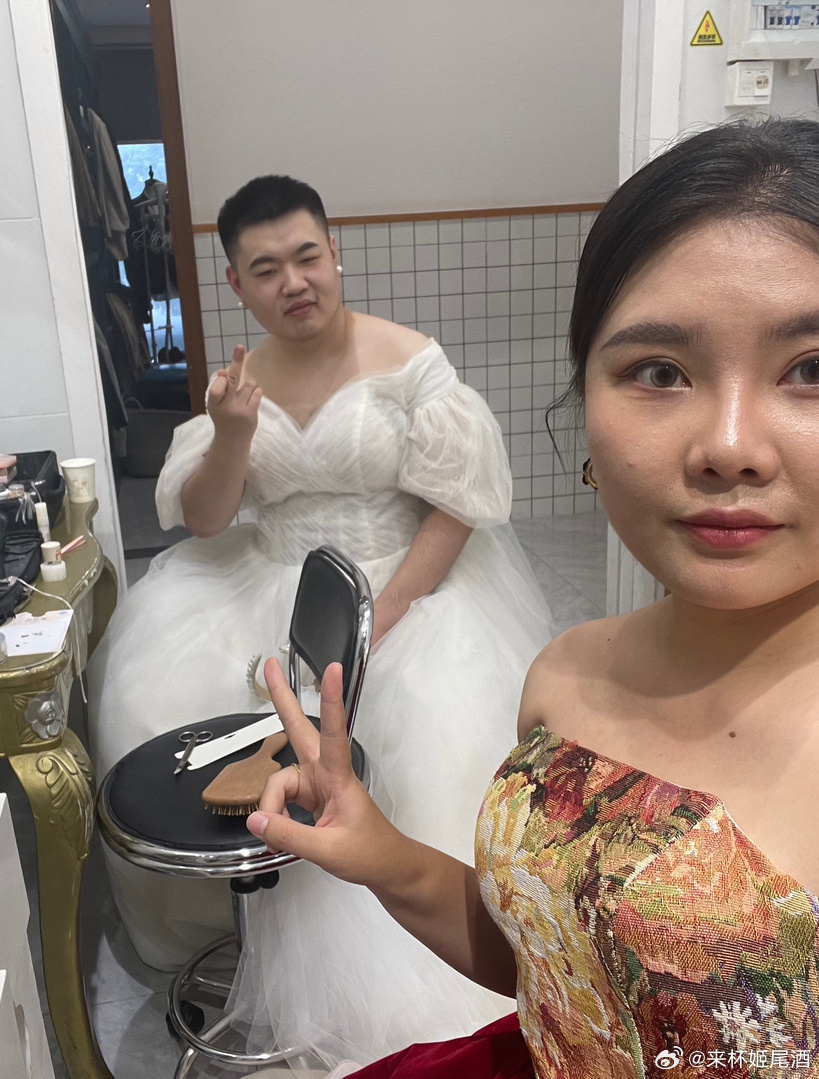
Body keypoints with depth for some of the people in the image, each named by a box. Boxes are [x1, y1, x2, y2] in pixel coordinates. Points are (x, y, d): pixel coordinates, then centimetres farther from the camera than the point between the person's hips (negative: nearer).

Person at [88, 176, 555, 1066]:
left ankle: (402, 986, 0)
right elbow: (200, 521, 1)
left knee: (440, 740, -27)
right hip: (268, 583, 4)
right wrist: (232, 437, -19)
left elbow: (460, 502, -10)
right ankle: (214, 901, 11)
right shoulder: (239, 380, 5)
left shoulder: (408, 362, -8)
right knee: (158, 696, -16)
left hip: (409, 578, -3)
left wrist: (383, 611, -19)